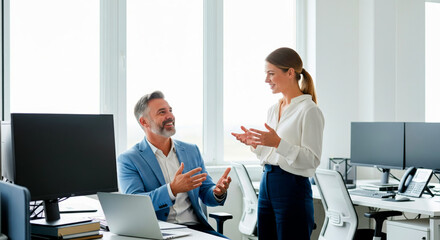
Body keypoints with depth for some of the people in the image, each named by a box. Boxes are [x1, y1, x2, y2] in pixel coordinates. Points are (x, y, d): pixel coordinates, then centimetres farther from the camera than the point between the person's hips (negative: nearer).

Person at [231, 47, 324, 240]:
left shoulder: (308, 110, -11)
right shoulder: (273, 110, 14)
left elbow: (312, 160, -16)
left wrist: (278, 142, -26)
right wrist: (254, 143, 4)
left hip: (292, 187, -8)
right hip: (267, 185, 8)